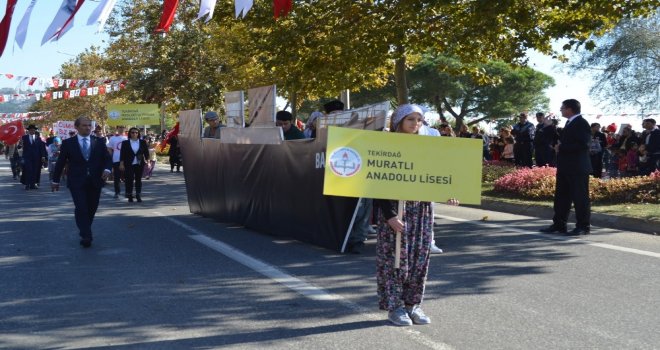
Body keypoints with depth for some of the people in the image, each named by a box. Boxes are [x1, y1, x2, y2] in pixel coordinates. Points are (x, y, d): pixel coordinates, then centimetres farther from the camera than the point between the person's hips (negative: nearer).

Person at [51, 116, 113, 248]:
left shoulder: (99, 142, 7)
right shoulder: (68, 143, 2)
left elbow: (108, 158, 8)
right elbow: (60, 162, 7)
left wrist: (107, 169, -13)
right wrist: (55, 180, 10)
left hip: (95, 181, 3)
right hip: (77, 182, -3)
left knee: (91, 208, 9)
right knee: (81, 208, -13)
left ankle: (85, 231, 30)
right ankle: (86, 236, -13)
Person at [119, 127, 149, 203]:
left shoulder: (143, 142, 4)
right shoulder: (125, 143, 1)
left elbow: (146, 152, 8)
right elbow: (122, 154, 0)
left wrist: (146, 161, -1)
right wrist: (121, 164, -5)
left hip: (139, 164, 1)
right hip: (129, 165, -1)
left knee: (138, 179, 6)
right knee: (129, 180, -3)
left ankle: (138, 196, 13)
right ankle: (129, 196, 4)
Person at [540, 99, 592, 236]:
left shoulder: (581, 123, -13)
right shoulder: (570, 123, 18)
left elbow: (582, 144, -22)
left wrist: (562, 147, -19)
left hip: (577, 168, -10)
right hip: (565, 167, 10)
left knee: (580, 197, -2)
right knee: (561, 196, 12)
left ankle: (583, 226, 5)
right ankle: (559, 224, 18)